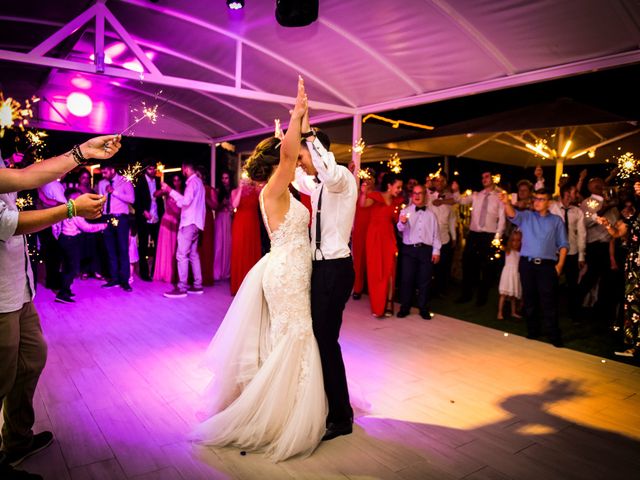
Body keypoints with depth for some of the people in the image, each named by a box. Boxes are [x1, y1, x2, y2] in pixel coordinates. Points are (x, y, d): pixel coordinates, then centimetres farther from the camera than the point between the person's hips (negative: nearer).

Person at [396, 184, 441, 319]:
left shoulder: (431, 214, 11)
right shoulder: (405, 211, 4)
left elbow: (435, 233, 10)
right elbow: (400, 229, -11)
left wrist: (436, 251, 2)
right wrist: (402, 222, -34)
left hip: (426, 249, 1)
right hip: (409, 249, -1)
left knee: (425, 280, 4)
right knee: (407, 278, -1)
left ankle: (423, 308, 13)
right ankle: (404, 307, 9)